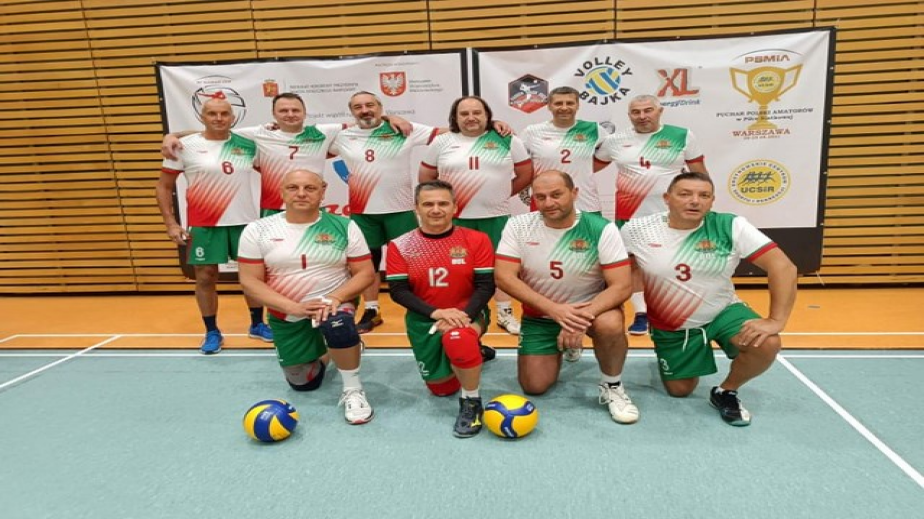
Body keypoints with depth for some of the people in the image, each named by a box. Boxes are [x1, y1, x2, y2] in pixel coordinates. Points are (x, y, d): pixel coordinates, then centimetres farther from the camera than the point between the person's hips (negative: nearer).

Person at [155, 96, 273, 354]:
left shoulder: (247, 145, 3)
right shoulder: (185, 146, -3)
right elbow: (164, 186, 2)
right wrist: (170, 223, -5)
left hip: (245, 222, 2)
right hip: (204, 225, -2)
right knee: (206, 277, 5)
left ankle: (257, 324, 28)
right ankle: (212, 332, 21)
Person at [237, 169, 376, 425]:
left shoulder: (344, 227, -8)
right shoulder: (257, 230, -8)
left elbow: (365, 273, -7)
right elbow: (250, 282, -10)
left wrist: (335, 297, -26)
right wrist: (295, 308, -22)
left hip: (334, 305, -2)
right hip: (286, 317, 3)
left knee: (338, 323, -37)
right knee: (303, 383, 11)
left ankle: (353, 390, -14)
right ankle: (321, 351, 44)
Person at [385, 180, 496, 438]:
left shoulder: (476, 239, -8)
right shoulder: (400, 246, -6)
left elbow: (486, 286, -9)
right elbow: (398, 291, -10)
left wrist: (463, 315, -26)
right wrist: (436, 312, -25)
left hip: (467, 314, -2)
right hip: (423, 319, 3)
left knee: (458, 338, -38)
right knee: (441, 388, 10)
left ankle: (471, 402, -13)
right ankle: (470, 350, 42)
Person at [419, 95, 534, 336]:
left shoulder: (507, 141, 1)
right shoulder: (441, 142, 4)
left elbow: (526, 173, 6)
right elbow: (426, 177, 11)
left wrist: (501, 194, 6)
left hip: (496, 216, 0)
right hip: (455, 218, 0)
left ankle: (505, 314, 22)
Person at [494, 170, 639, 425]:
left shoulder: (601, 229, -19)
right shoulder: (518, 225, -14)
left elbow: (622, 286, -22)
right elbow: (503, 277, -19)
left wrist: (581, 318, -37)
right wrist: (554, 309, -29)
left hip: (590, 307, -2)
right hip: (540, 315, 2)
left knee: (610, 325, -35)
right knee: (534, 386, -2)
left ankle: (612, 386, -5)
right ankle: (558, 350, 31)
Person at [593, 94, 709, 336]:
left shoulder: (682, 136, -1)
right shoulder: (615, 140, 2)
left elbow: (699, 173, 4)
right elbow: (588, 167, 13)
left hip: (671, 215, -1)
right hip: (630, 215, 1)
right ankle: (641, 314, 18)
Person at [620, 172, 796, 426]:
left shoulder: (731, 226, -19)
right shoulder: (637, 230, -18)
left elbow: (783, 267, -21)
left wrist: (776, 320, -28)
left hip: (723, 311, 0)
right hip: (671, 326, 1)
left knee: (766, 344, -27)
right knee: (679, 391, 9)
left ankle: (726, 391, 3)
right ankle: (665, 355, 45)